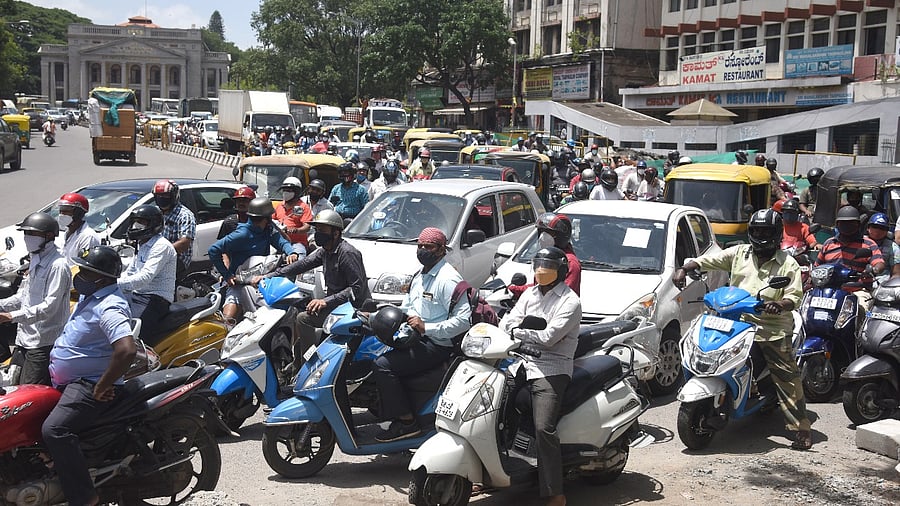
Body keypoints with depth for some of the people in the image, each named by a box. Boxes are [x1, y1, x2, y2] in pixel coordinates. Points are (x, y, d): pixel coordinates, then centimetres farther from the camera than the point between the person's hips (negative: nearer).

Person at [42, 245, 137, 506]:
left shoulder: (109, 307, -23)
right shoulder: (92, 297, 11)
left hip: (89, 386, -11)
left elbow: (127, 350, -37)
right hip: (71, 380, 11)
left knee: (54, 430, -30)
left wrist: (102, 387, -28)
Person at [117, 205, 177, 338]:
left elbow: (145, 277, -24)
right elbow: (129, 272, 22)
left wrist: (117, 284, -30)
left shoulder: (161, 246, -13)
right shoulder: (142, 245, 19)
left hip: (156, 300, -10)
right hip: (139, 295, 10)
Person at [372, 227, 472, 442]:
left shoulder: (448, 279, -13)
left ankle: (406, 423, -15)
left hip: (437, 345, -10)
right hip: (416, 339, 10)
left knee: (383, 365, -22)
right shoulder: (419, 277, 18)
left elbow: (463, 320, -20)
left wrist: (426, 327, -24)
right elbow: (405, 309, 28)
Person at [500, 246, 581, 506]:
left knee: (543, 428, -21)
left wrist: (517, 331, -7)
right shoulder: (529, 294, 18)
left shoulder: (570, 302, -4)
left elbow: (548, 337, -14)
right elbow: (508, 322, 8)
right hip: (522, 364, 7)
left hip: (551, 370, -7)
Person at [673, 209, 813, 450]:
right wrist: (683, 269, -8)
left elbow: (795, 295, -3)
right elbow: (707, 259, 9)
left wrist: (781, 305, -25)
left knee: (788, 378, -4)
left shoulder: (788, 264, 5)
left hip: (774, 329, -2)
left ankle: (802, 428, 0)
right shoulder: (739, 253, 12)